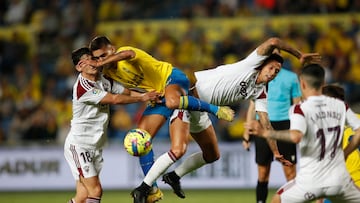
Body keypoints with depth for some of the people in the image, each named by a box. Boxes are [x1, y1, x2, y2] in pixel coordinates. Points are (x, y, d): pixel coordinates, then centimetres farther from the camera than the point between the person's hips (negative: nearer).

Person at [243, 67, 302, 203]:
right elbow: (252, 107, 15)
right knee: (262, 174, 3)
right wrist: (246, 135, 11)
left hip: (285, 125, -1)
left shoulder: (291, 77, 6)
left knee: (290, 172, -5)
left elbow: (297, 106, 9)